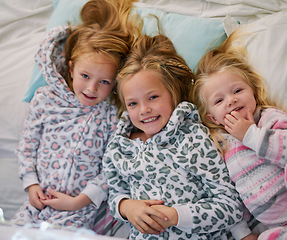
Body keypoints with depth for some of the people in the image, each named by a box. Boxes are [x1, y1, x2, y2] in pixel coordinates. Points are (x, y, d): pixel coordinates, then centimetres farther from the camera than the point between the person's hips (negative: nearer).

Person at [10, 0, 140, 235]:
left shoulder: (114, 114, -9)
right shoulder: (45, 99, 1)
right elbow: (28, 144, 11)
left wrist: (78, 201, -12)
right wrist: (32, 184, 1)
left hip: (84, 207, -4)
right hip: (40, 198, 4)